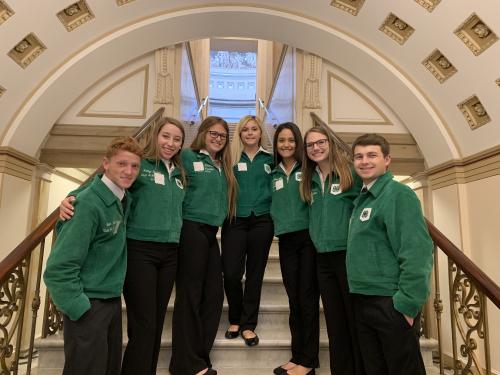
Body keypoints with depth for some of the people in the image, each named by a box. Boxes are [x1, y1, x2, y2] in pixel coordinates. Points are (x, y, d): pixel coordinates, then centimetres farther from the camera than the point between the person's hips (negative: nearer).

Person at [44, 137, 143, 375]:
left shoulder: (125, 199, 2)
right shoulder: (89, 204, -22)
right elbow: (59, 268, -21)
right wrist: (80, 308, -17)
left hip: (113, 300, 8)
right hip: (88, 303, -7)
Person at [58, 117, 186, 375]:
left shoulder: (180, 173, 13)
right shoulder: (140, 165, -4)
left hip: (170, 252, 6)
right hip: (139, 250, -5)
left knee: (157, 323, 14)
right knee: (143, 325, -2)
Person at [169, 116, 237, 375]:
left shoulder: (223, 166, 17)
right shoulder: (188, 157, -2)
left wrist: (220, 219, 10)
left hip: (211, 232, 7)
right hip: (192, 230, -7)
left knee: (214, 294, 8)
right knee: (189, 295, -1)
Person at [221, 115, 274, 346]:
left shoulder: (270, 159, 9)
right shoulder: (231, 157, 5)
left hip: (261, 221, 2)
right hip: (235, 220, -1)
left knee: (255, 274, 7)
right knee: (231, 273, -5)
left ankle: (248, 324, 21)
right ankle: (235, 319, 21)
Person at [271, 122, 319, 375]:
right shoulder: (274, 175, 13)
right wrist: (279, 224, 4)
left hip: (309, 237, -4)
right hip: (286, 241, 4)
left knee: (308, 299, 1)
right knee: (294, 299, 10)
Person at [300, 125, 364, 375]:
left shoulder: (351, 171, -5)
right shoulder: (310, 180, 12)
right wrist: (318, 239, 12)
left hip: (350, 254, -5)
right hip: (322, 257, 6)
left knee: (356, 321, 5)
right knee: (335, 324, 15)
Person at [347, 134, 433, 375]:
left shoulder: (398, 194, -12)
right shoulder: (362, 199, 12)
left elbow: (416, 251, -20)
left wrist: (407, 303, -21)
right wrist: (360, 296, 14)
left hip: (391, 303, -8)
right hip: (363, 301, 8)